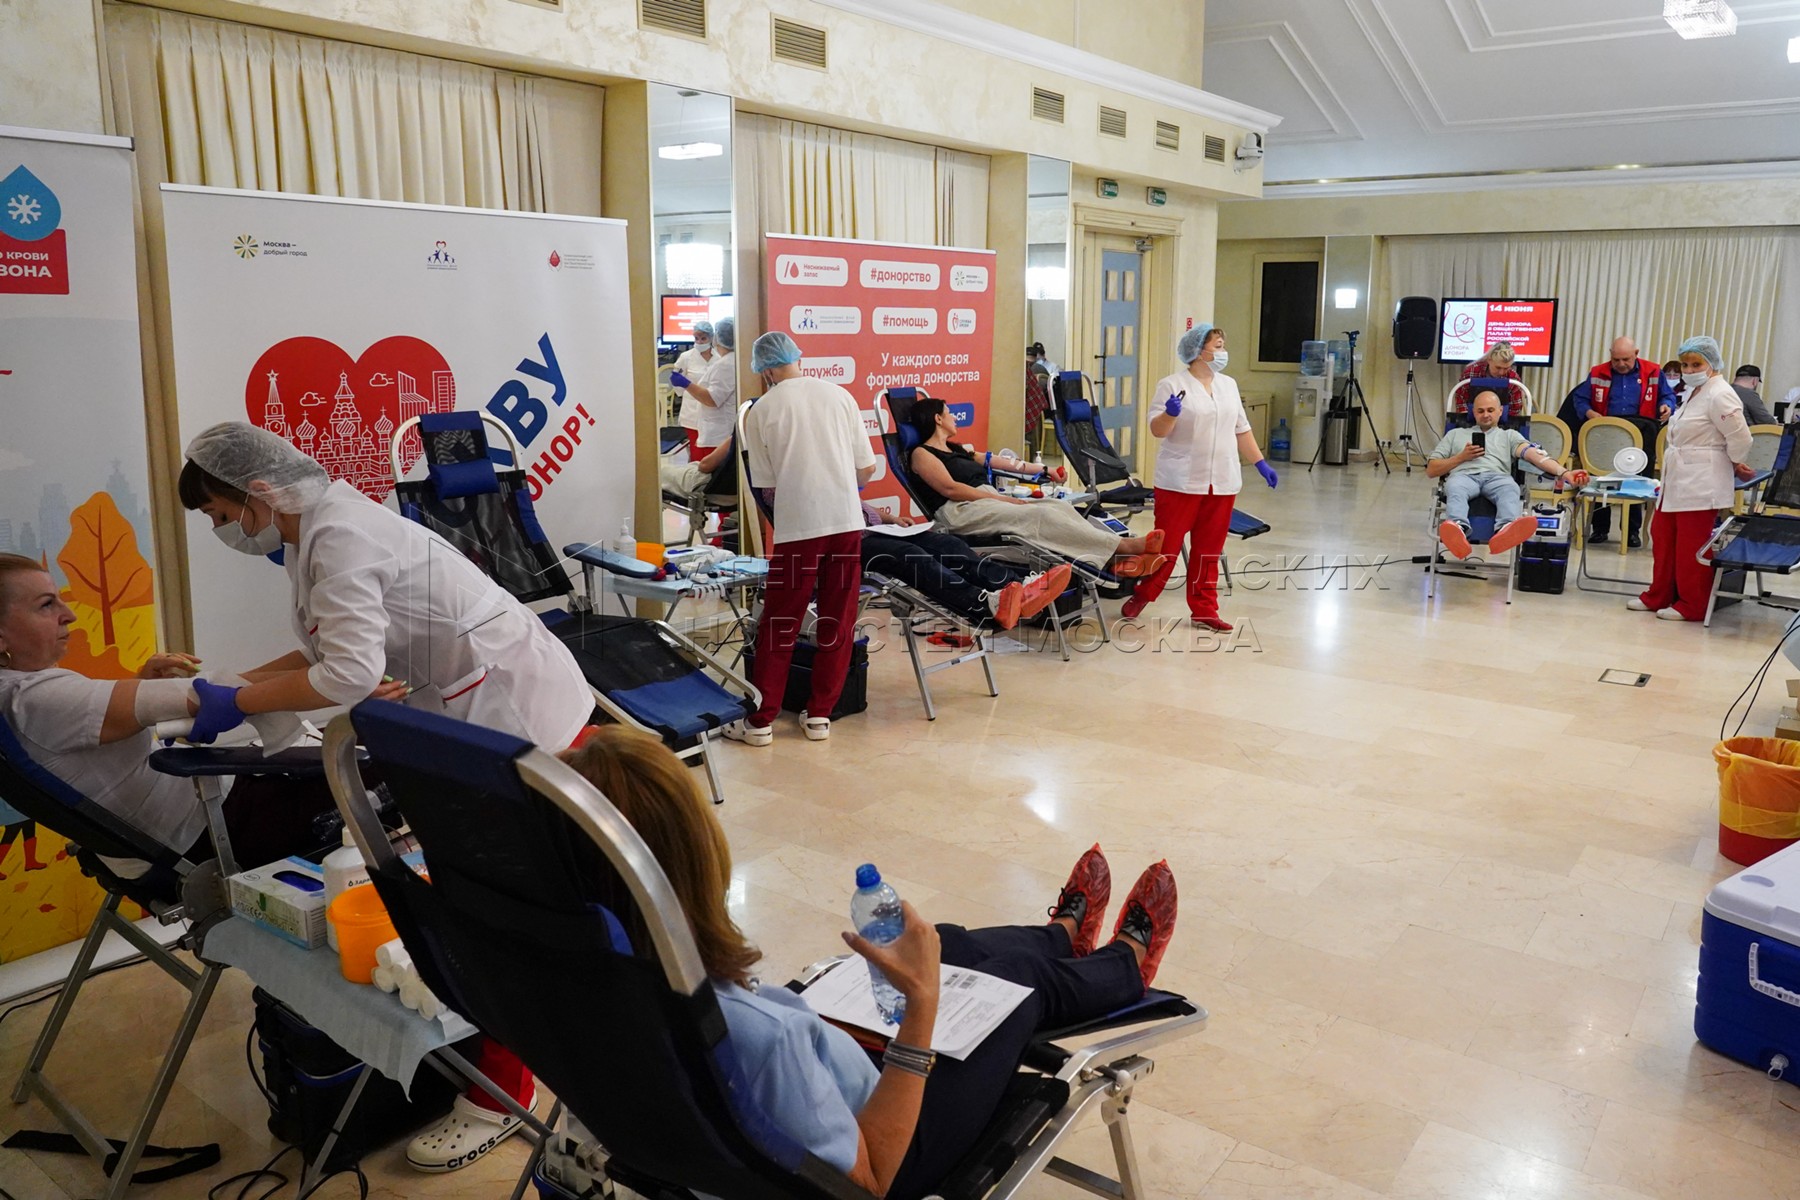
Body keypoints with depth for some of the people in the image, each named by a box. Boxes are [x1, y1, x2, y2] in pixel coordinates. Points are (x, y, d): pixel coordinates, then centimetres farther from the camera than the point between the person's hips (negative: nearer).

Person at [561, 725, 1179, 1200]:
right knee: (1019, 975, 16)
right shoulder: (755, 1035, -46)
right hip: (876, 1145, -6)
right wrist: (921, 1001, -30)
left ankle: (1066, 933, 60)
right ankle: (1127, 964, 54)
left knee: (947, 945, 24)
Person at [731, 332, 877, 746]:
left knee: (779, 626, 6)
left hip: (797, 526, -2)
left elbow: (765, 483, 3)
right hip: (847, 521, 2)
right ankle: (820, 715, 18)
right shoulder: (840, 395, 6)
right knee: (837, 623, 11)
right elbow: (868, 469, 7)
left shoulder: (760, 412, 0)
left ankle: (760, 720, 11)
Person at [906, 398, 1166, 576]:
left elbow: (1002, 462, 27)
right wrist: (1002, 499, -14)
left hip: (990, 501, 9)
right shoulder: (922, 454, 2)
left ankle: (1117, 561, -29)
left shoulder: (957, 450, 27)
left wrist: (1043, 470, 25)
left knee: (1058, 507, -15)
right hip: (961, 511, -8)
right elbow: (950, 489, -11)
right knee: (1041, 515, -26)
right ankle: (1126, 546, -31)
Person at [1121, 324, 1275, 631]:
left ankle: (1203, 609, 16)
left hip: (1222, 483, 5)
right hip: (1181, 481, -5)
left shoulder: (1228, 385, 13)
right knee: (1166, 546, -2)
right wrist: (1170, 413, -31)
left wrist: (1261, 464, 14)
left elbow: (1241, 429, 18)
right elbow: (1157, 430, -11)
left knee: (1209, 550, 9)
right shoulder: (1173, 385, -6)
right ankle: (1140, 596, 17)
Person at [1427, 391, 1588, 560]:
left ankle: (1505, 531, -71)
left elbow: (1533, 454, 9)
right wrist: (1461, 457, 6)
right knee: (1455, 488, -39)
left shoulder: (1510, 435, 29)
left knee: (1510, 489, -38)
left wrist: (1563, 472, -11)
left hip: (1497, 477, 1)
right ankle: (1457, 529, -72)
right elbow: (1431, 470, 23)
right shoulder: (1455, 434, 32)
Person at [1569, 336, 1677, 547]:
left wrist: (1667, 406, -3)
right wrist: (1590, 413, -7)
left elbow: (1668, 395, 20)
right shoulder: (1597, 373, 13)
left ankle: (1633, 529, 5)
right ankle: (1600, 528, 3)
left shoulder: (1653, 373, 13)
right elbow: (1580, 399, 12)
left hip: (1641, 428, 0)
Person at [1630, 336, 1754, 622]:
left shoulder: (1719, 395, -15)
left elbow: (1740, 439, -18)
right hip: (1678, 479, 10)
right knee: (1663, 535, 14)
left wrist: (1736, 466, -1)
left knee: (1691, 545, -3)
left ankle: (1692, 606, 7)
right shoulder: (1693, 392, 16)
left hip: (1700, 484, -10)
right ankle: (1659, 596, 25)